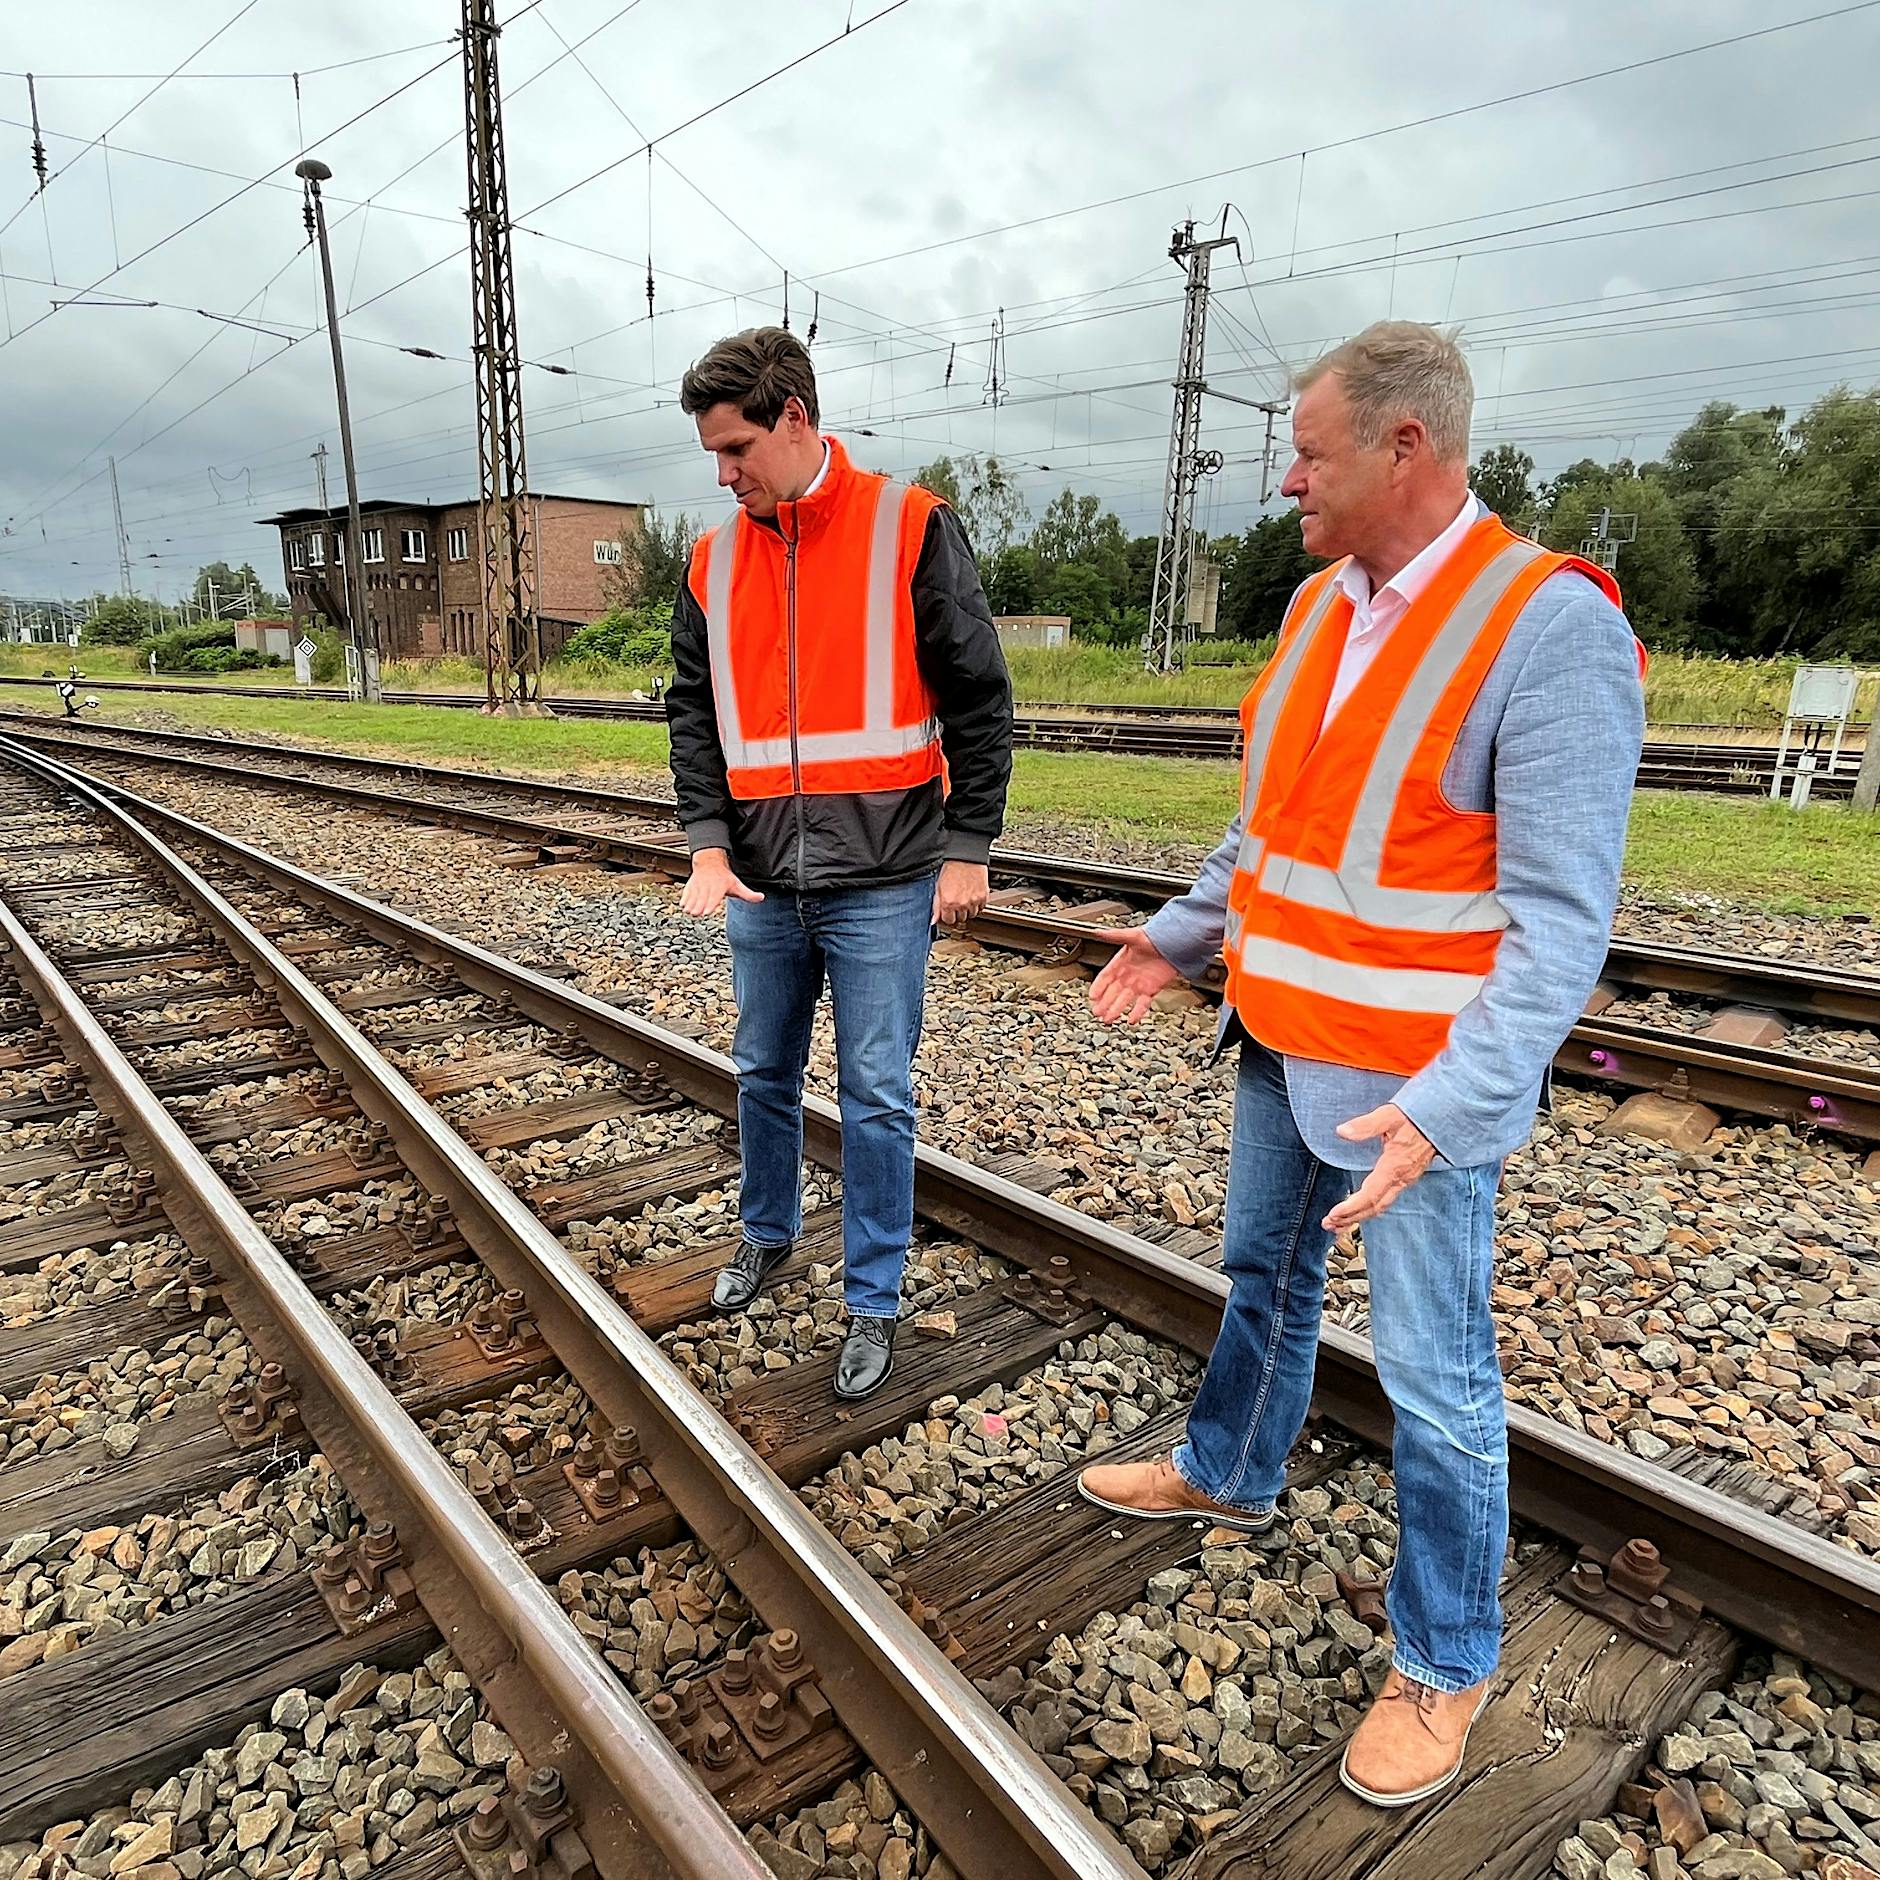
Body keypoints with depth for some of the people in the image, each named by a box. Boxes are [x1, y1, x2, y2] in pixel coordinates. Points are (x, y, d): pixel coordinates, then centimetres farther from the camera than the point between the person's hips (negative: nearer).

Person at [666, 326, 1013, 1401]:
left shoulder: (911, 528, -5)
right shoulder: (714, 562, 9)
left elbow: (980, 700, -5)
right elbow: (694, 716, 8)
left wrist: (966, 847, -7)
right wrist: (708, 846, -5)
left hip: (882, 882, -4)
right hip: (763, 884, 5)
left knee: (877, 1097, 3)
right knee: (765, 1076, 18)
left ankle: (875, 1303, 20)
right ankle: (770, 1235, 42)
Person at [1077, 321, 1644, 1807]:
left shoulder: (1553, 626, -18)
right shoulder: (1321, 606, 6)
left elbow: (1560, 915, -22)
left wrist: (1451, 1104, -30)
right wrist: (1183, 936, 11)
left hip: (1419, 1083, -7)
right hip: (1283, 1039, 8)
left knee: (1434, 1374, 7)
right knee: (1264, 1273, 24)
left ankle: (1447, 1662, 29)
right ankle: (1230, 1475, 49)